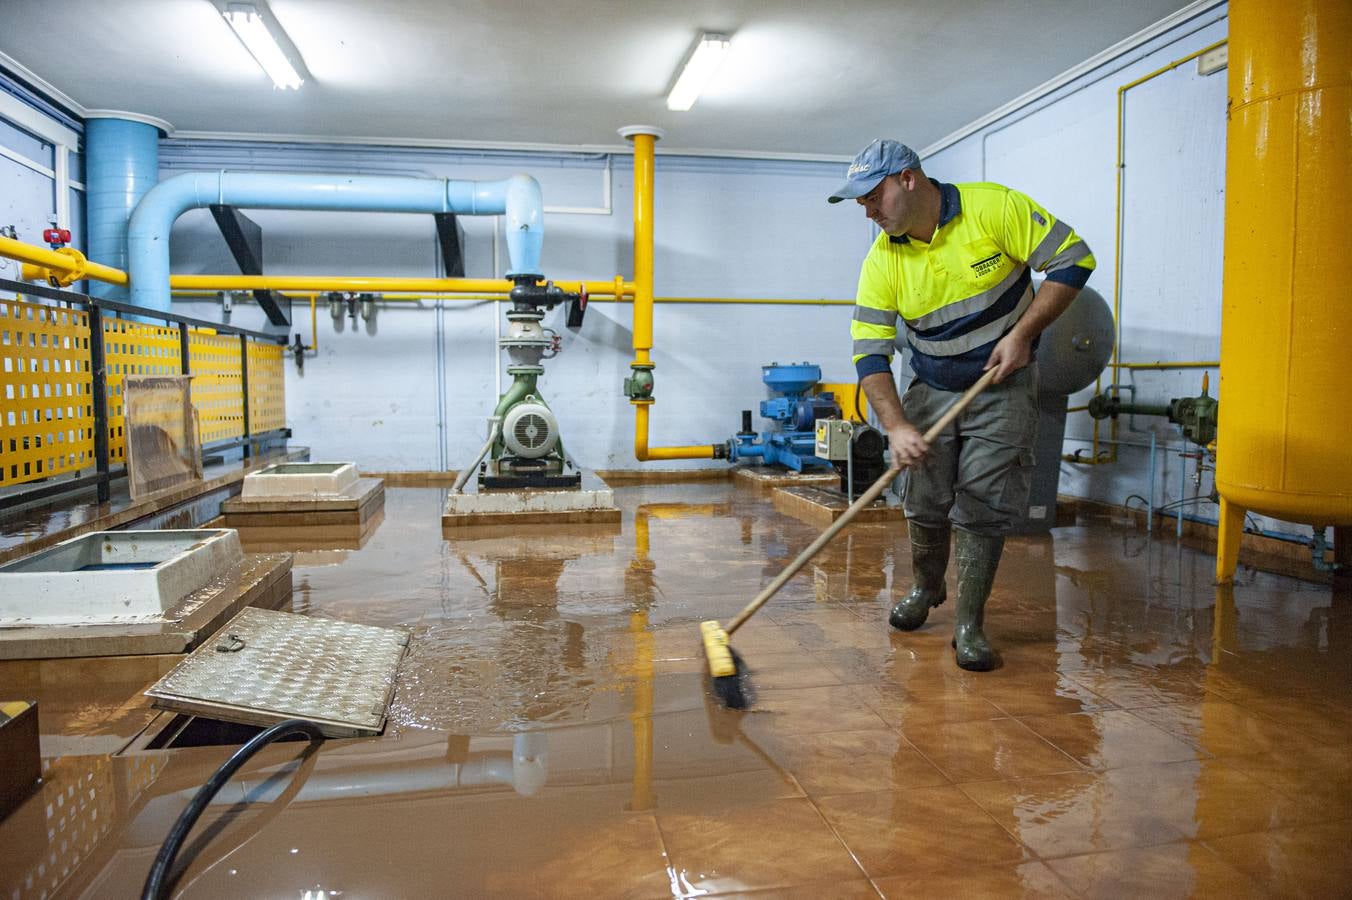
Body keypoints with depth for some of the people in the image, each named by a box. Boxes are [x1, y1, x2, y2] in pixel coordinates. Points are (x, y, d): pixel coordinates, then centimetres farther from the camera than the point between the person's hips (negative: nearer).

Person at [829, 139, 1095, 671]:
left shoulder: (994, 208, -17)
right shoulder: (883, 260, -10)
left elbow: (1073, 259, -12)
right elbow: (870, 352, -14)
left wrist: (1022, 333, -19)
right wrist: (896, 426, -25)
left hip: (1003, 390, -3)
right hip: (932, 392, 3)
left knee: (983, 508, -6)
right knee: (924, 504, 6)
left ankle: (969, 626, 7)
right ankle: (926, 588, 35)